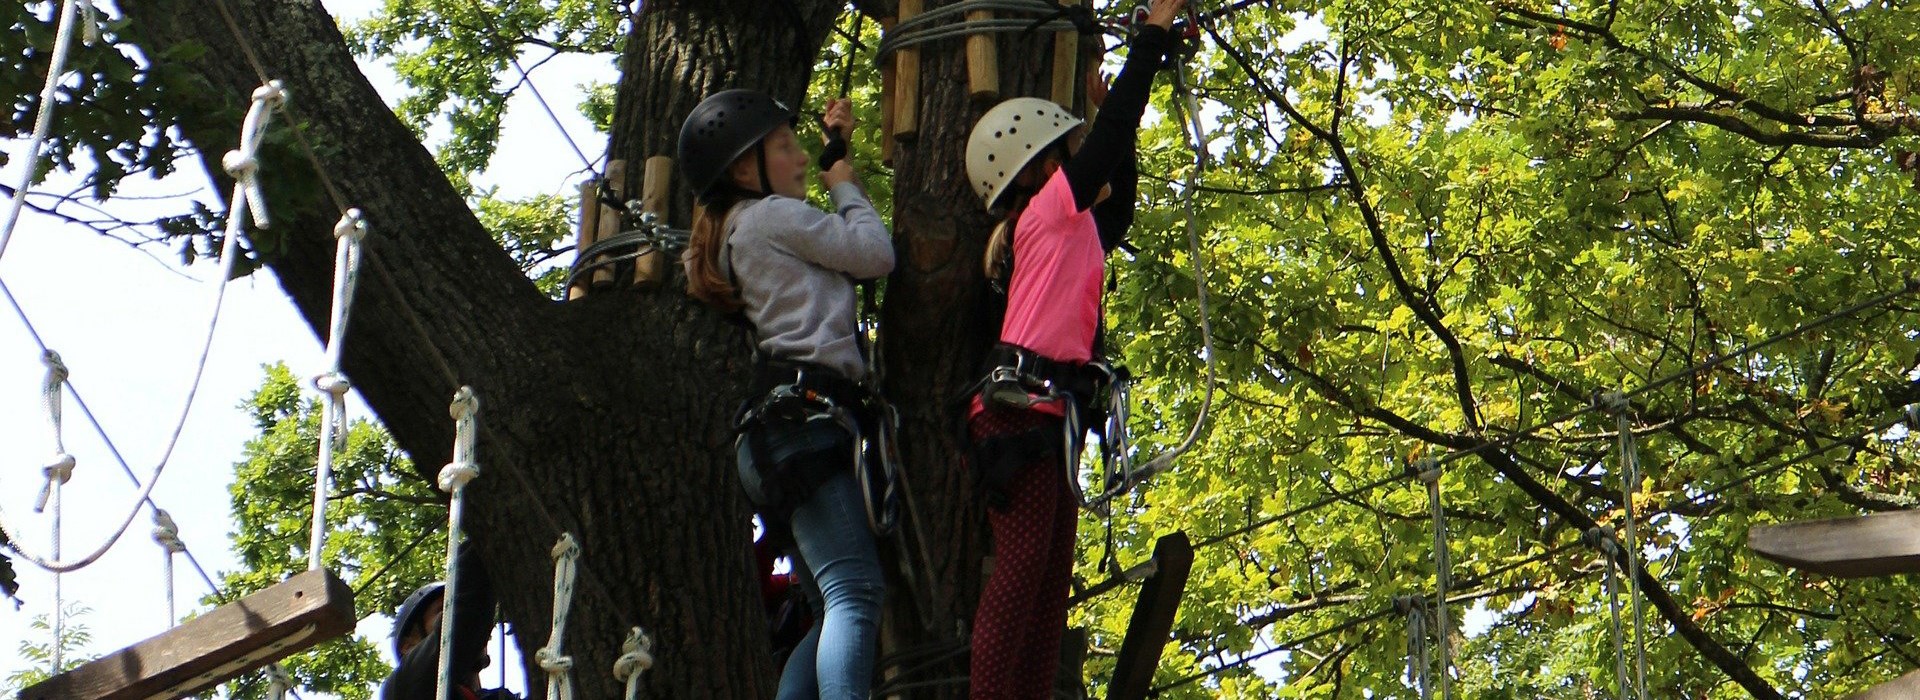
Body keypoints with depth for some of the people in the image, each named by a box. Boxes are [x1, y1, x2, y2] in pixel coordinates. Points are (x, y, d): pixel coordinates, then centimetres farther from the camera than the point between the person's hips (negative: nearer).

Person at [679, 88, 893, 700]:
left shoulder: (744, 231, 28)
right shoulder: (773, 215, 1)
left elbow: (841, 245, 37)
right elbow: (876, 253, 1)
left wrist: (838, 145, 35)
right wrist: (844, 184, 18)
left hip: (778, 430, 10)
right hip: (804, 417, -10)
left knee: (834, 614, 8)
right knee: (856, 593, -24)